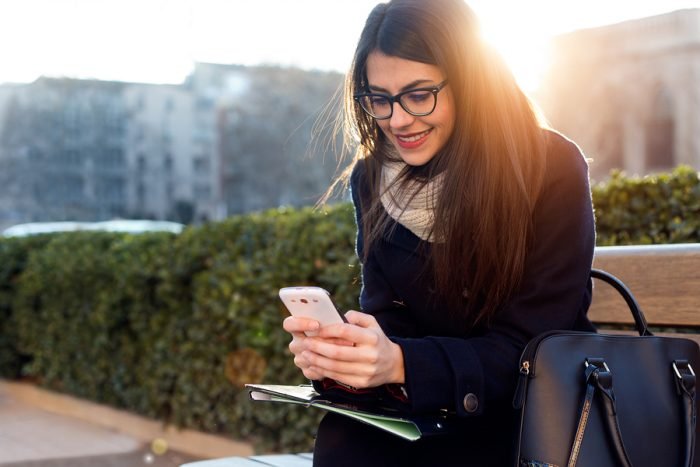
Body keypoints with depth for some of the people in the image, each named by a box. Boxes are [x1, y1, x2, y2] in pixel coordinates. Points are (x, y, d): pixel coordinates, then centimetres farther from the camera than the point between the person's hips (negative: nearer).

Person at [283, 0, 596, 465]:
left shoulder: (553, 171, -15)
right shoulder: (372, 178, 0)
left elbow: (526, 349, -18)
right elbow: (386, 314, -2)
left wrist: (401, 364, -35)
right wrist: (336, 353, -27)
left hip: (537, 411, -4)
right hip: (432, 411, 4)